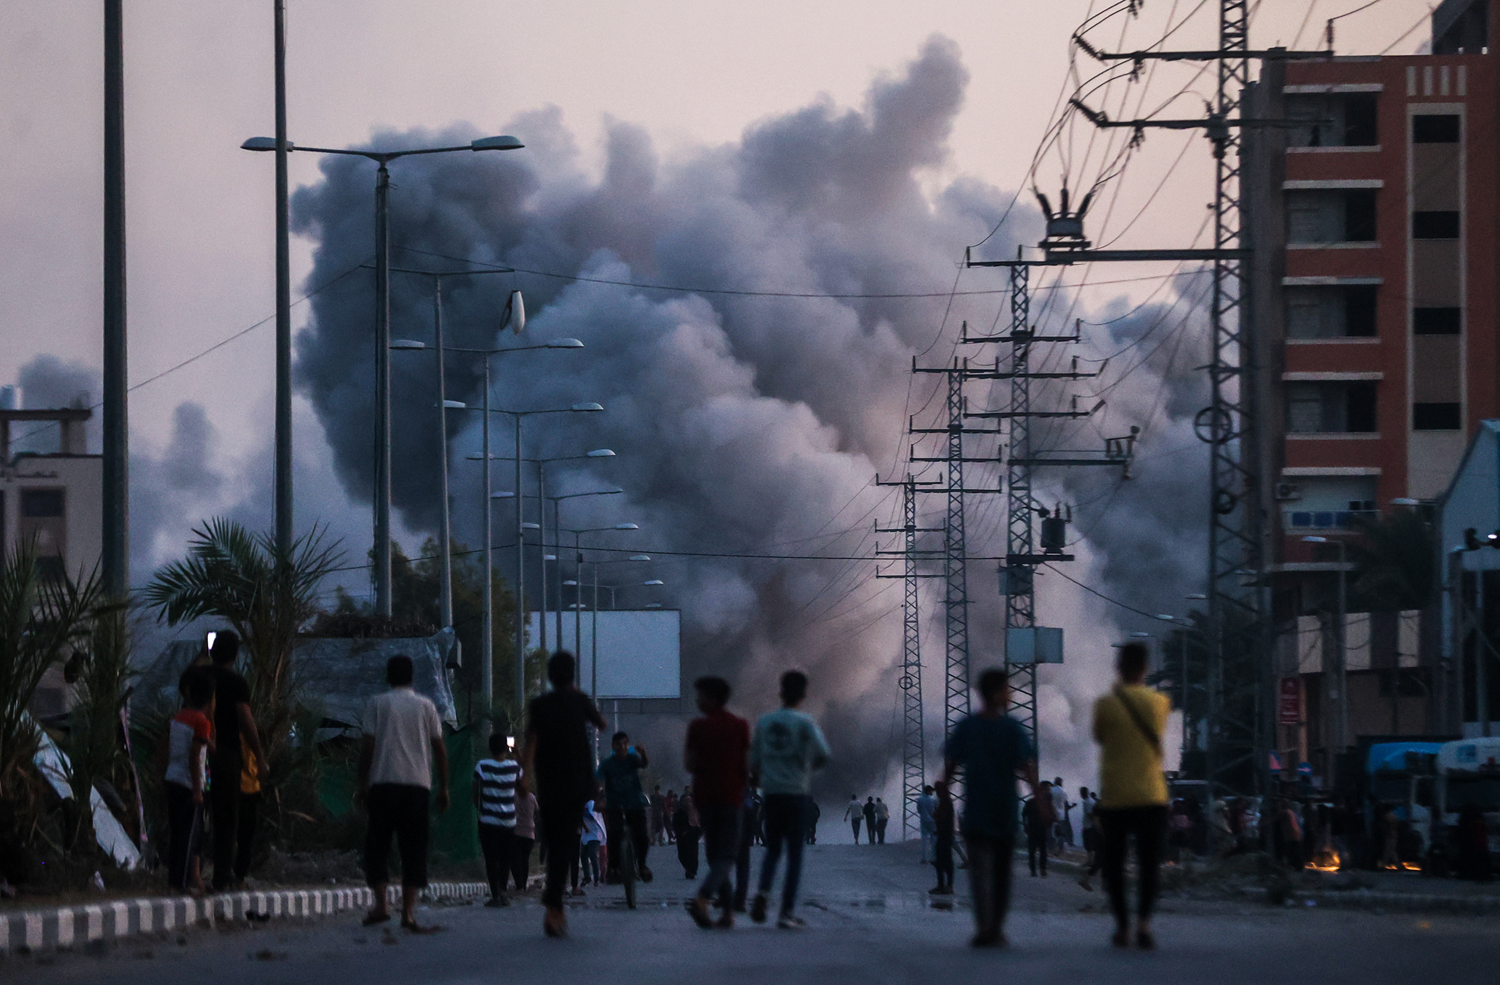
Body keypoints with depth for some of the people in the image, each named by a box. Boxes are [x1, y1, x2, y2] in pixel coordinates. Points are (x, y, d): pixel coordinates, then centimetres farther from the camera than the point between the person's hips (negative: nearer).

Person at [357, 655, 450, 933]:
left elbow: (368, 746, -1)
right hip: (418, 785, 2)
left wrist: (361, 784, 6)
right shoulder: (426, 706, 11)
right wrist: (443, 787, 14)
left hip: (384, 784, -2)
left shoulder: (378, 704, 4)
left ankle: (381, 905, -8)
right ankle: (408, 912, -6)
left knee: (376, 846, 6)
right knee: (413, 850, 3)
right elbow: (440, 749, 8)